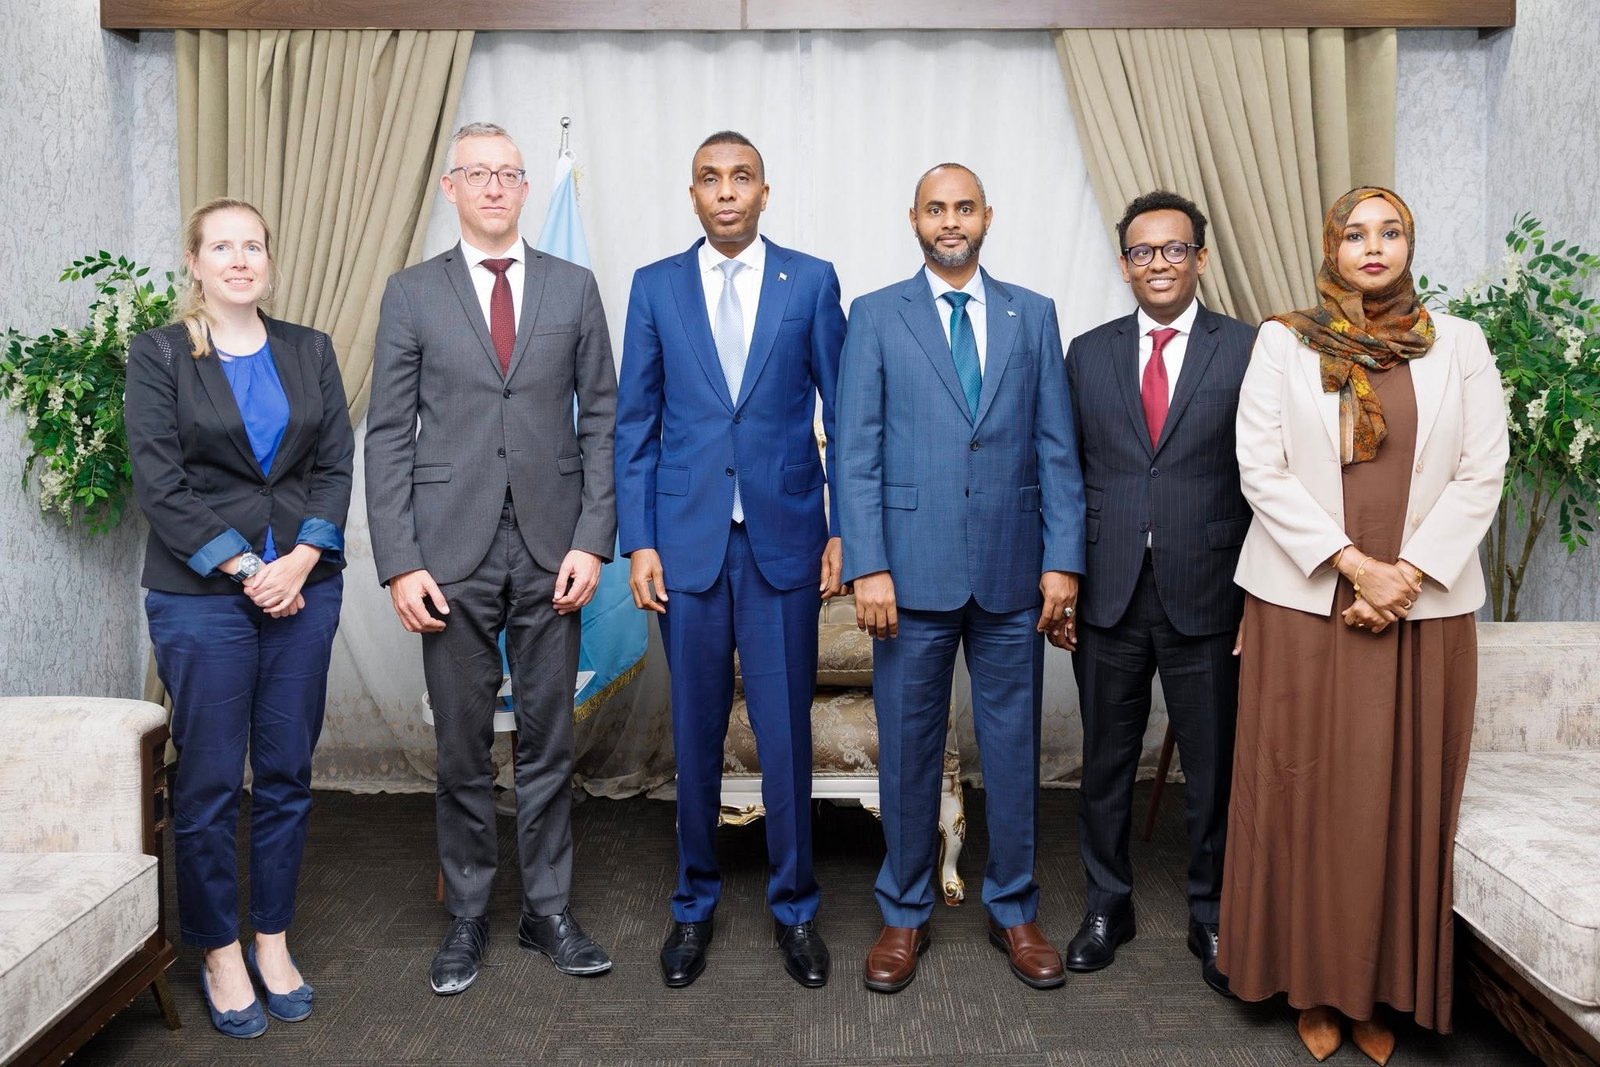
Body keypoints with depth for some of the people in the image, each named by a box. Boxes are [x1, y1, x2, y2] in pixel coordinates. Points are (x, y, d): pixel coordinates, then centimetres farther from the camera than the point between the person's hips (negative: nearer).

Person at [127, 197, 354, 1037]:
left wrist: (301, 559, -10)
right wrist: (243, 569, -12)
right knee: (209, 781, 3)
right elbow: (158, 482, -6)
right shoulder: (159, 353, 0)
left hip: (303, 584, 3)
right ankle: (221, 955, 18)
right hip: (201, 592, -3)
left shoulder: (309, 351, 9)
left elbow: (336, 465, 4)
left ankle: (273, 943, 23)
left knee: (286, 774, 9)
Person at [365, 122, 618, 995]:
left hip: (551, 551, 1)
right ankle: (466, 918, 23)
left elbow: (600, 420, 5)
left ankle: (548, 911, 22)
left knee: (549, 741, 8)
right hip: (451, 553, -1)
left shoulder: (572, 287, 7)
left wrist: (592, 539, -4)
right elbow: (388, 435, 2)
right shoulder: (413, 293, 4)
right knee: (462, 746, 8)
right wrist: (399, 562, -6)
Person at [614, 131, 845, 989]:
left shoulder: (812, 281, 4)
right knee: (695, 732, 10)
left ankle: (794, 906, 22)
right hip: (687, 538, 1)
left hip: (785, 537, -1)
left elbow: (843, 412, 4)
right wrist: (638, 541, -2)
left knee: (786, 731, 3)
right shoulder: (655, 288, 6)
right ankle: (694, 903, 27)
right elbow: (635, 425, 5)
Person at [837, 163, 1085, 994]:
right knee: (908, 747, 8)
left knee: (1013, 746, 10)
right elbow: (856, 454, -2)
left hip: (1012, 572, 2)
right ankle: (904, 913, 25)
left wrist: (1063, 560, -1)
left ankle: (1014, 911, 27)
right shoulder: (876, 317, 3)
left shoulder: (1033, 316, 9)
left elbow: (1056, 449, 6)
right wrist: (869, 567, -10)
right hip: (914, 570, -1)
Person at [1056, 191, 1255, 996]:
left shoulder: (1248, 351, 0)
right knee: (1106, 761, 12)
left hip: (1205, 596, -2)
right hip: (1108, 594, 2)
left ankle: (1211, 919, 28)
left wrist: (1260, 595, -5)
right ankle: (1107, 906, 30)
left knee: (1213, 769, 9)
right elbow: (1067, 473, 8)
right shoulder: (1088, 353, 7)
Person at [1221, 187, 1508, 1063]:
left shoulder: (1459, 344, 7)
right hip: (1305, 603, -1)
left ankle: (1383, 987, 19)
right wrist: (1353, 563, -12)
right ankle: (1314, 983, 18)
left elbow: (1481, 475, 2)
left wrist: (1409, 572, -10)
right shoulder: (1283, 342, 2)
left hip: (1425, 608, 1)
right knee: (1305, 794, 3)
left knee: (1404, 797, 5)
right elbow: (1261, 470, -5)